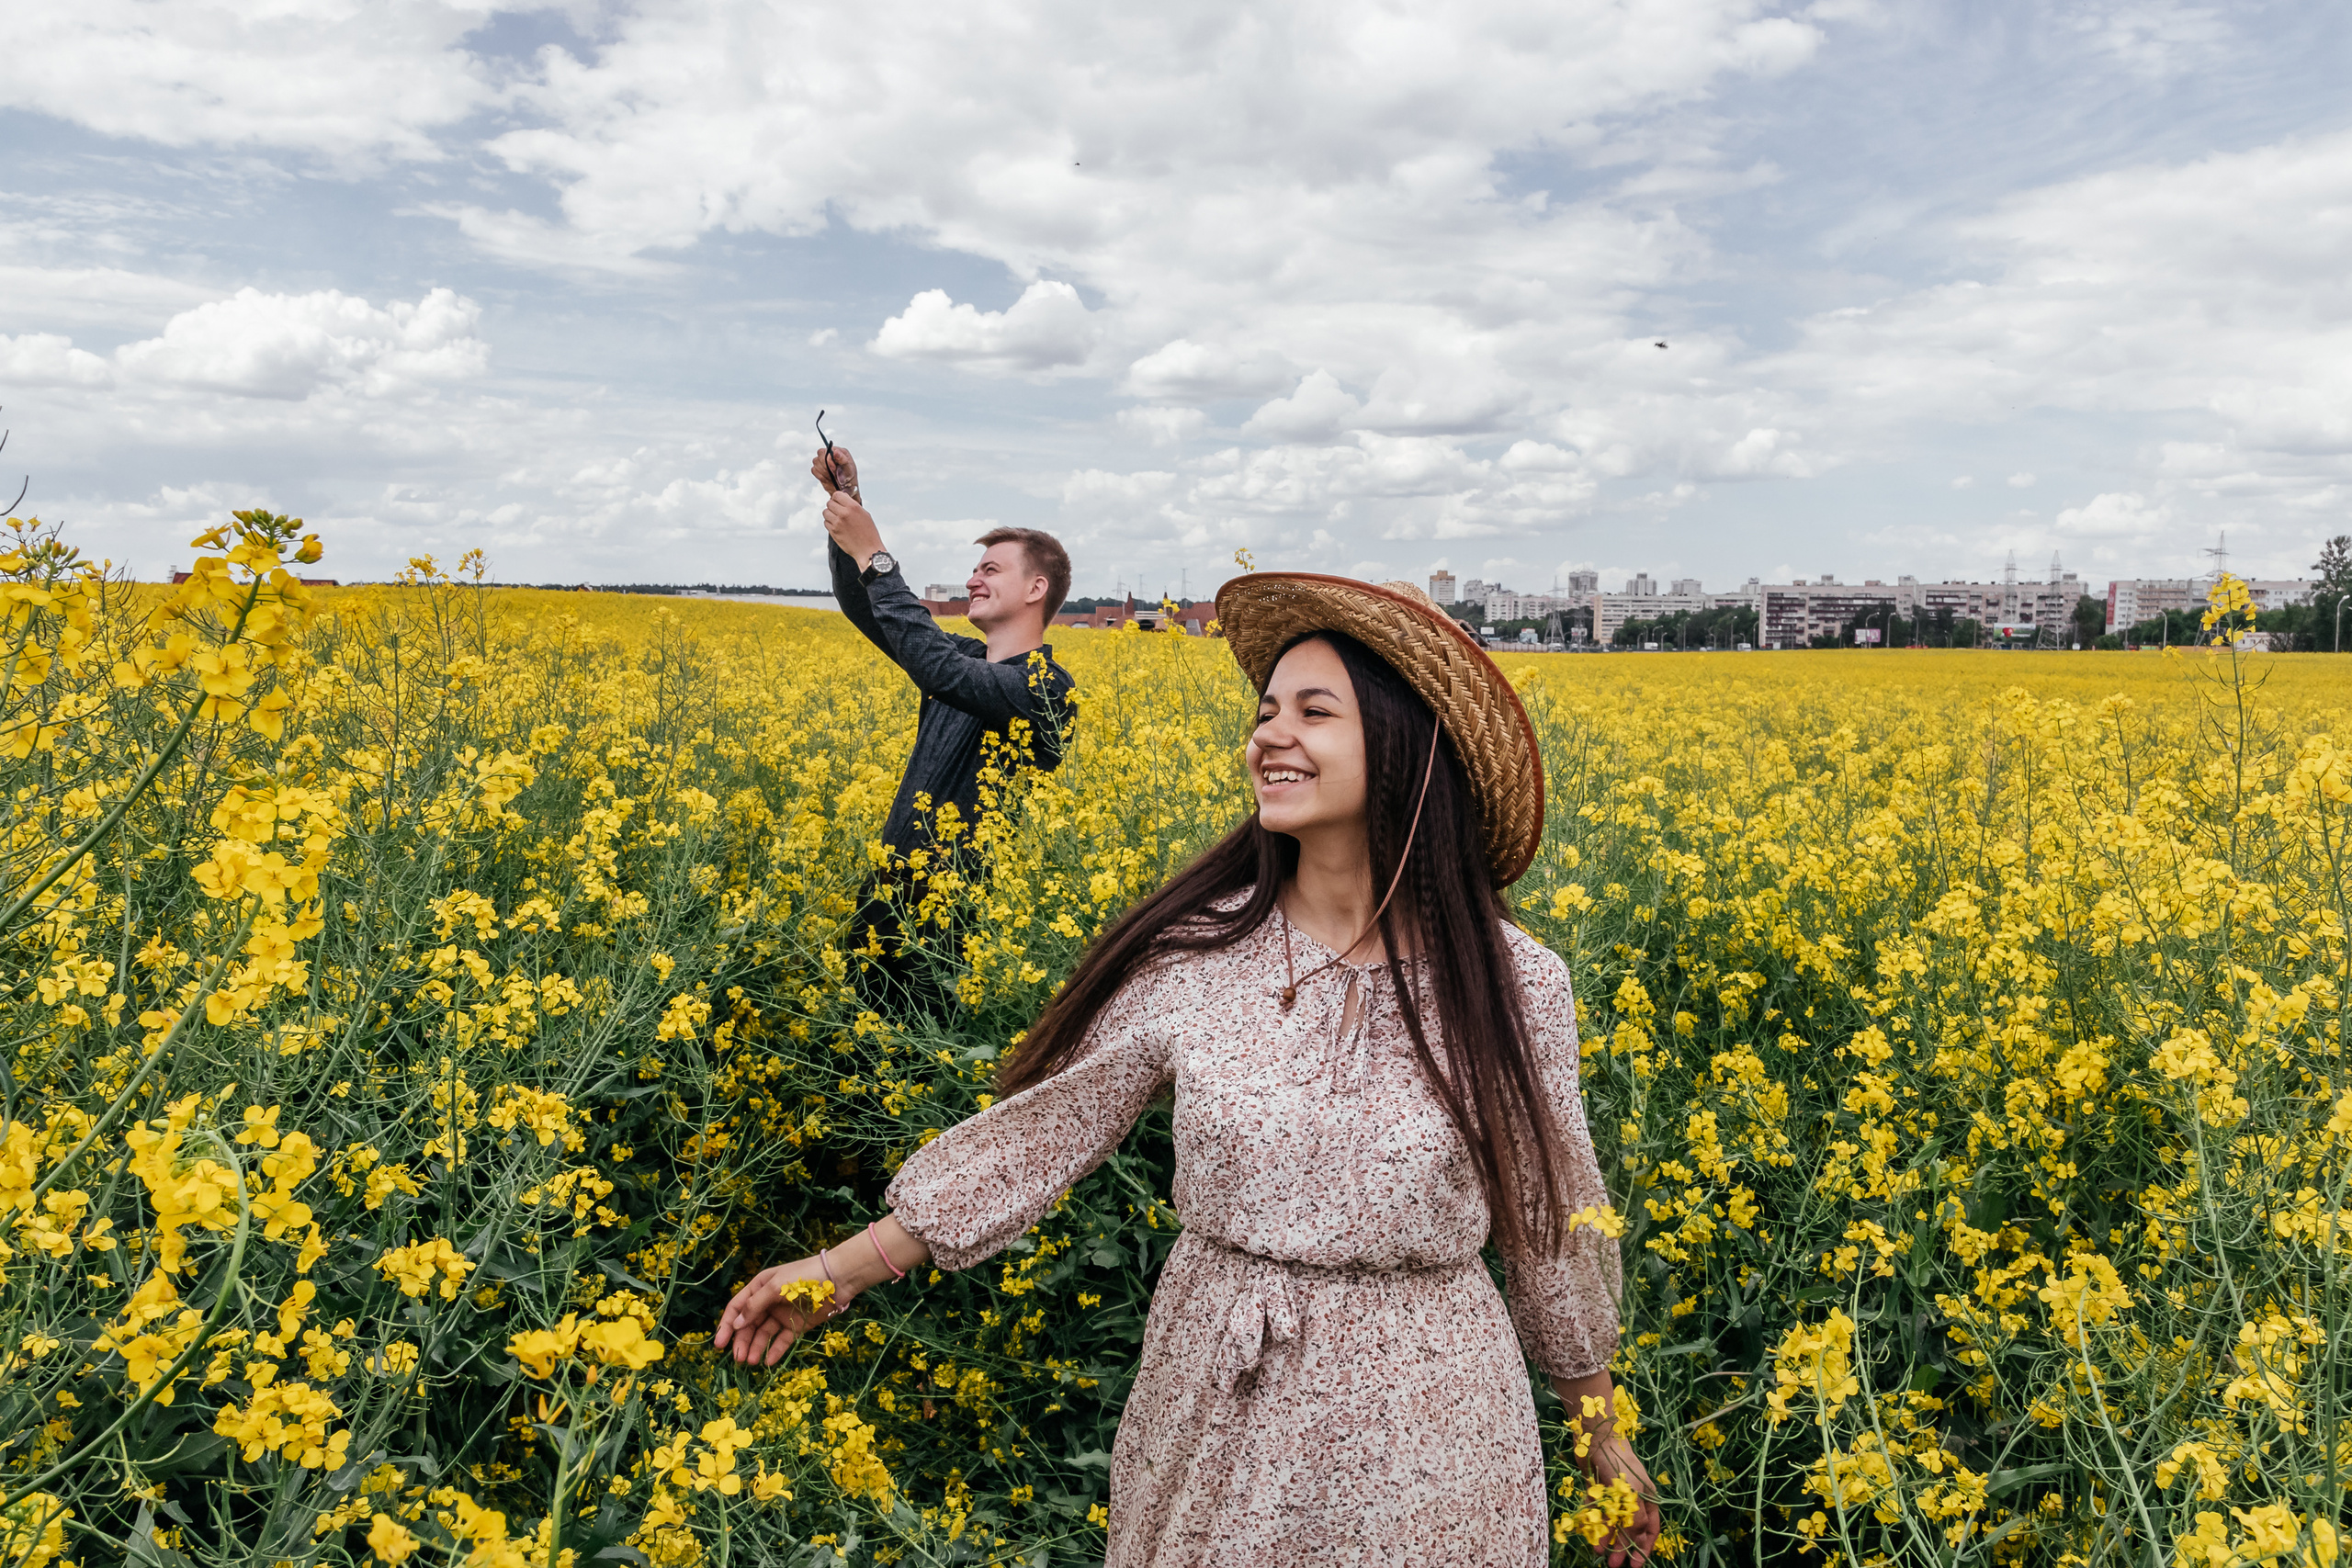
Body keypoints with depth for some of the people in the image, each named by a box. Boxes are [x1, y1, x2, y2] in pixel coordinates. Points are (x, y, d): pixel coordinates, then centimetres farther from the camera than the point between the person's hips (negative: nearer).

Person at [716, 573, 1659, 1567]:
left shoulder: (1514, 985, -11)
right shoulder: (1188, 953, -9)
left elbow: (1551, 1214, 1)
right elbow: (1044, 1128, -3)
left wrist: (1603, 1432, 11)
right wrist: (840, 1271, -4)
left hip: (1425, 1432, -1)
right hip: (1218, 1411, 2)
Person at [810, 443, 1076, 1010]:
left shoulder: (1046, 688, -11)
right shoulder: (965, 659, 13)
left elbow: (939, 669, -25)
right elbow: (862, 607, 14)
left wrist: (873, 555, -21)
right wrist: (845, 498, 2)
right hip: (891, 899, 7)